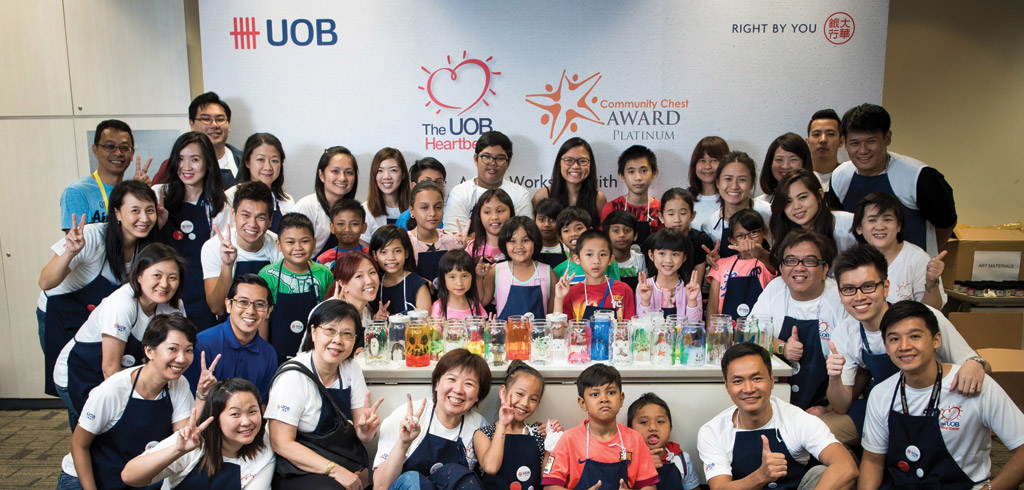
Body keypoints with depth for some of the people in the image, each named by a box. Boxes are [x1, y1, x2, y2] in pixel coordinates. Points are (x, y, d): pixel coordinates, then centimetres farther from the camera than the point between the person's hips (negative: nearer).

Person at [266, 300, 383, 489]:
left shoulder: (351, 369, 3)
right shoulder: (292, 377, -14)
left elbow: (362, 436, 6)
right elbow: (282, 444, -16)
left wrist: (366, 430, -18)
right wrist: (334, 470, -22)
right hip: (303, 472, -5)